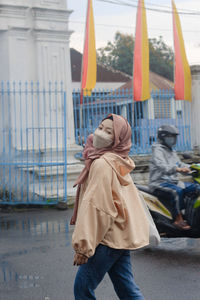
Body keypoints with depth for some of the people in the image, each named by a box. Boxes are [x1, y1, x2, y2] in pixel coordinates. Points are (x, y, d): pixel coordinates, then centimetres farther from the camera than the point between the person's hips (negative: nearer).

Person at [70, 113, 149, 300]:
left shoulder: (102, 164, -17)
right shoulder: (118, 162, 12)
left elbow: (96, 206, -21)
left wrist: (83, 246, -19)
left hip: (109, 237, -10)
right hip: (121, 235, 10)